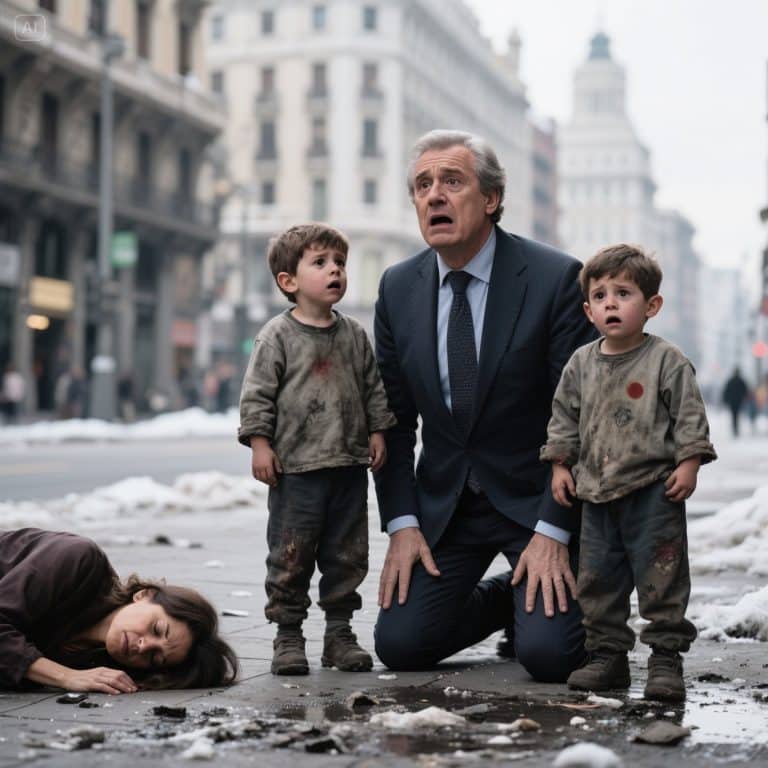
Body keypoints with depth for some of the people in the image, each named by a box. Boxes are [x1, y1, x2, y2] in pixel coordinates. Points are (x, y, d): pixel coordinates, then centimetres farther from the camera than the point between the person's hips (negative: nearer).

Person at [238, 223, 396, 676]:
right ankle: (288, 636, 8)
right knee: (291, 556, -1)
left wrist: (378, 432, 9)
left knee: (348, 556, 9)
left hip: (350, 467, 5)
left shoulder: (354, 335, 9)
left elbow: (375, 388, 16)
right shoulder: (277, 337, -4)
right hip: (296, 468, -4)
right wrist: (259, 443, -11)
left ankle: (340, 632, 19)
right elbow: (257, 394, -5)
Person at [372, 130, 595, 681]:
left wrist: (553, 531, -17)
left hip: (536, 498, -3)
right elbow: (393, 417, 5)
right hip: (444, 504, 4)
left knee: (547, 653, -19)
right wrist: (402, 523, -5)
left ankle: (534, 603, 17)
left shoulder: (555, 278, -13)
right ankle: (498, 600, 20)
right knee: (399, 645, -9)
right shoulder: (398, 288, 1)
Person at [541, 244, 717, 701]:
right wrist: (560, 465, 8)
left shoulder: (667, 361, -7)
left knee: (661, 576, -3)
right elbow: (564, 417, 14)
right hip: (597, 492, 5)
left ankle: (666, 657, 5)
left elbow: (690, 415, -6)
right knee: (598, 577, 9)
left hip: (654, 491, -5)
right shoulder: (581, 364, 7)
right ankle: (608, 655, 20)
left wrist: (689, 463, -13)